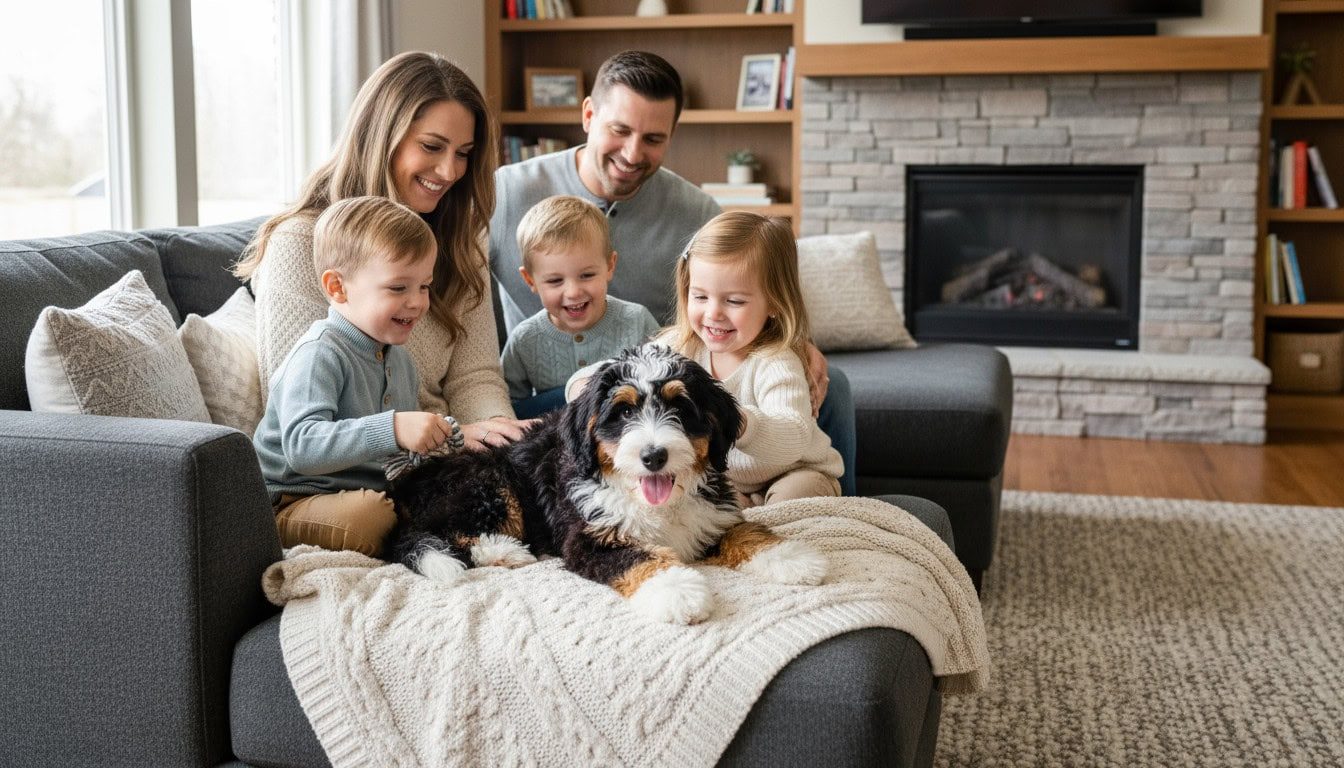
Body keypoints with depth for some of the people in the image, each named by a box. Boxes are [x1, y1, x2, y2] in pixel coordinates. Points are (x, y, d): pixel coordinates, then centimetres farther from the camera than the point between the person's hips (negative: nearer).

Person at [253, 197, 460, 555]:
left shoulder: (397, 356, 14)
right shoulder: (320, 355, -18)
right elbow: (302, 447, -33)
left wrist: (441, 437, 8)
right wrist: (392, 429, -42)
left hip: (374, 491, 8)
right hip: (296, 505, -8)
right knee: (367, 515, -36)